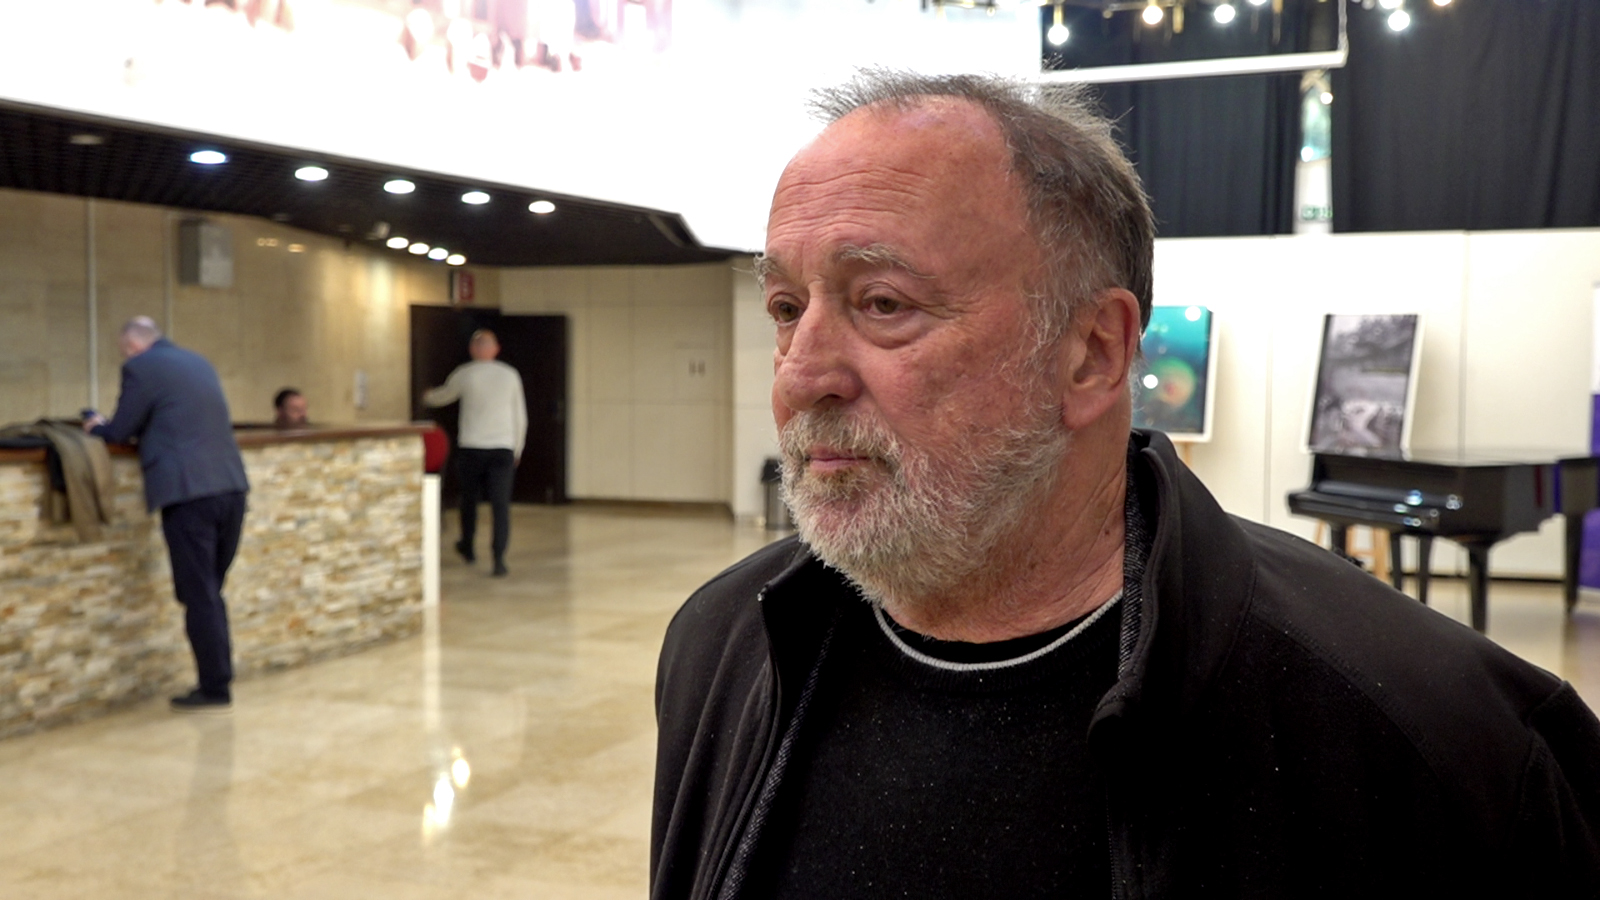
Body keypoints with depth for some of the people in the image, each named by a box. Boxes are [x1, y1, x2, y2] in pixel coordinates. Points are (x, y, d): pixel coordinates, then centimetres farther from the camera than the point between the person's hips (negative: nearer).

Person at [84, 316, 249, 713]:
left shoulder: (141, 367, -2)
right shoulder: (198, 362, 21)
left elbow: (119, 433, 1)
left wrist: (97, 426, 21)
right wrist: (142, 431, 32)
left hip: (188, 492, -7)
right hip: (231, 486, 7)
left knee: (199, 595, 0)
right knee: (211, 592, 16)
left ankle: (215, 689, 3)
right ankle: (219, 678, 20)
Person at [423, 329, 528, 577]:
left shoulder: (464, 374, -2)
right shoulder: (510, 375, 3)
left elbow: (443, 396, 19)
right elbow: (520, 417, 9)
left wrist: (428, 396, 42)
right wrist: (517, 449, 21)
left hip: (471, 447, 0)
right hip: (503, 448, 0)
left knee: (470, 498, 18)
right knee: (500, 503, -2)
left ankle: (467, 547, 36)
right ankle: (499, 559, -13)